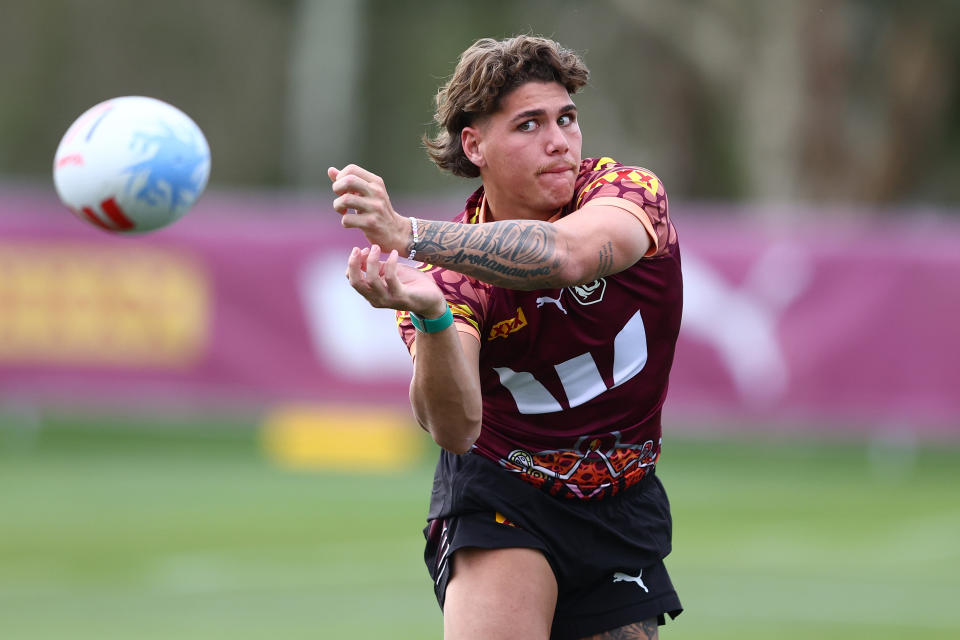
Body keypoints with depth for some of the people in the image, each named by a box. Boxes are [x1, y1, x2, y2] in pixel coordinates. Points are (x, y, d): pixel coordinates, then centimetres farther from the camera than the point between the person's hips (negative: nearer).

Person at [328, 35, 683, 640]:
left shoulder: (629, 190, -14)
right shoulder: (447, 269, -14)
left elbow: (565, 255, -39)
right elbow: (455, 428, -29)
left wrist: (408, 233, -53)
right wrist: (432, 318, -49)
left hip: (622, 504, 3)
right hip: (500, 495, -2)